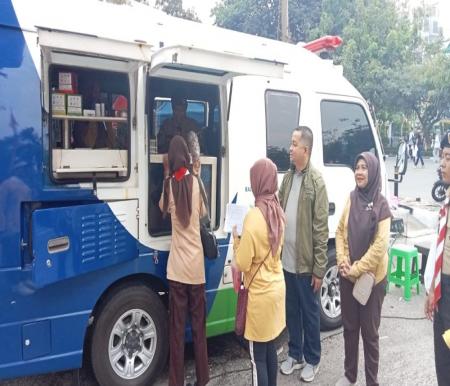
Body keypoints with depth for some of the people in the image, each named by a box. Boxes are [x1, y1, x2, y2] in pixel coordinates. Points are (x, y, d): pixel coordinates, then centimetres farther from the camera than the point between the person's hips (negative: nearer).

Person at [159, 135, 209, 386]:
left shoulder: (169, 184, -5)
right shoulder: (195, 182, -3)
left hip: (177, 267, -1)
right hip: (196, 266, 1)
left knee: (177, 328, 8)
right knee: (199, 325, 13)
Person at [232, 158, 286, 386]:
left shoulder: (254, 216, -23)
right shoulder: (277, 212, 2)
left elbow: (242, 264, -18)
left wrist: (236, 239, -4)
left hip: (260, 294, -8)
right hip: (276, 288, 8)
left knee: (258, 355, 4)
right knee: (270, 348, 21)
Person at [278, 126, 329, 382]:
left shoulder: (316, 181, -13)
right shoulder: (288, 177, 7)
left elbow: (321, 229, -14)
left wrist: (319, 269, -15)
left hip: (306, 263, -6)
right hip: (287, 261, 6)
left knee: (310, 313, 10)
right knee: (291, 311, 18)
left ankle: (312, 360, 28)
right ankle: (295, 355, 34)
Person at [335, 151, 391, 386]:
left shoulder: (381, 204, -12)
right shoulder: (351, 199, 3)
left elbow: (380, 245, -17)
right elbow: (340, 232, 5)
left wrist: (357, 268, -16)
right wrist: (342, 261, -8)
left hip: (371, 278, -5)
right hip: (347, 276, 5)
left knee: (369, 332, 6)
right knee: (349, 327, 17)